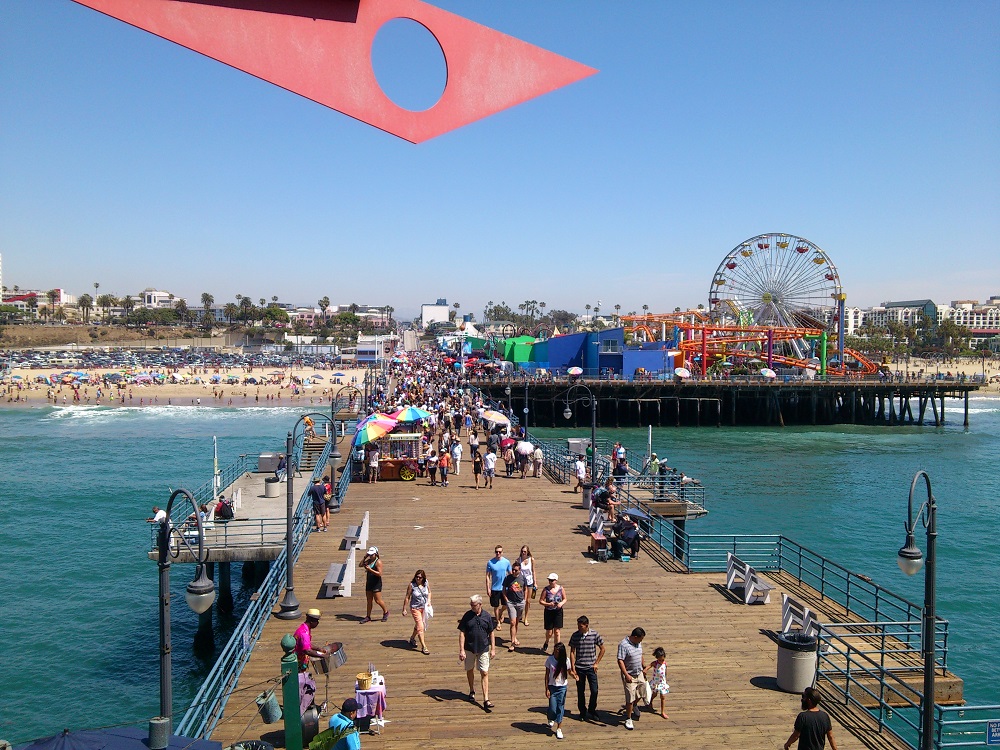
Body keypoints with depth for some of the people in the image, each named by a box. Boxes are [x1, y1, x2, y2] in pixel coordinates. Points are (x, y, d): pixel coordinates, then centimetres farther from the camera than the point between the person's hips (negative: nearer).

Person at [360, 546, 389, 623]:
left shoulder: (378, 562, -14)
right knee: (369, 600, 10)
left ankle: (386, 612, 18)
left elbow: (380, 574, -20)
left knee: (377, 600, -4)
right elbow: (361, 565, 12)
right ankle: (368, 617, 16)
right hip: (369, 583, 8)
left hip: (376, 584, -7)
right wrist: (365, 557, 0)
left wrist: (370, 570, -29)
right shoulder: (369, 560, 9)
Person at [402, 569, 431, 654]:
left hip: (424, 608, 5)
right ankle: (423, 647, -8)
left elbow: (429, 592, 14)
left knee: (418, 625, 22)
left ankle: (412, 638, 47)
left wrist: (429, 600, -3)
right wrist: (404, 609, -7)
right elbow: (407, 597, -9)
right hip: (415, 608, -5)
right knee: (420, 627, -11)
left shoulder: (426, 584, -5)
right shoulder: (412, 585, -16)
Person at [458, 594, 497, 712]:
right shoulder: (467, 616, -7)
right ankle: (472, 691, 40)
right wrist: (461, 650, -12)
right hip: (469, 649, 1)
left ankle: (486, 700, -6)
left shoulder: (487, 616, -4)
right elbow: (462, 633, -6)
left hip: (483, 649, -1)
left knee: (485, 673, -5)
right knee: (469, 670, 16)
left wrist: (493, 649, 2)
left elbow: (492, 633, 5)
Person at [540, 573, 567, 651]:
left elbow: (565, 599, 8)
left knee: (557, 631, 1)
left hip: (558, 612, 1)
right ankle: (546, 643, 38)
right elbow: (541, 600, -5)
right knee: (549, 632, 5)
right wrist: (548, 604, -21)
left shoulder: (561, 589, -4)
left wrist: (561, 603, -13)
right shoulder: (546, 589, -8)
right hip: (549, 612, -1)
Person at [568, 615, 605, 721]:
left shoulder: (595, 634, -7)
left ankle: (591, 711, 18)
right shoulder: (575, 636, -5)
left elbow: (602, 649, 5)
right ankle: (582, 712, 24)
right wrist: (573, 668, -4)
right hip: (579, 668, 1)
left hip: (591, 668, -1)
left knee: (594, 691, -3)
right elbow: (572, 652, 0)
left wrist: (596, 663, 0)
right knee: (580, 692, 8)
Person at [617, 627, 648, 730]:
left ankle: (633, 706, 47)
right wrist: (626, 675, -28)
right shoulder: (623, 645, -22)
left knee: (641, 692, 19)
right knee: (630, 698, -3)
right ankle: (628, 719, 12)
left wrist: (644, 667, 24)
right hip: (629, 676, -8)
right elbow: (620, 661, -24)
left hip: (639, 673, 8)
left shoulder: (638, 643, 3)